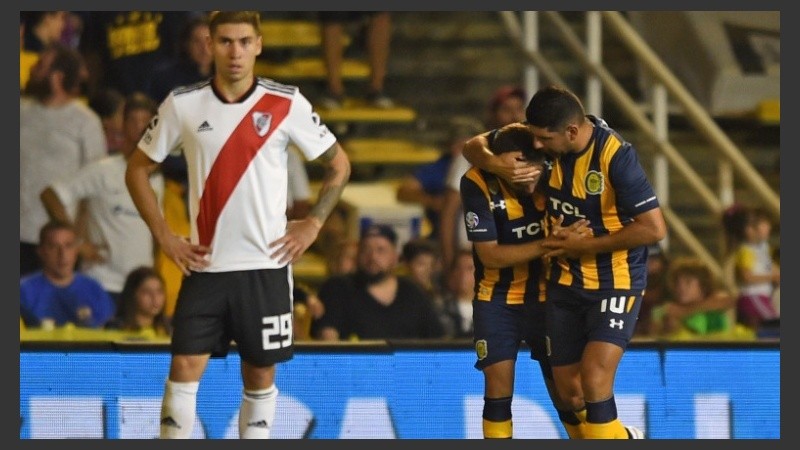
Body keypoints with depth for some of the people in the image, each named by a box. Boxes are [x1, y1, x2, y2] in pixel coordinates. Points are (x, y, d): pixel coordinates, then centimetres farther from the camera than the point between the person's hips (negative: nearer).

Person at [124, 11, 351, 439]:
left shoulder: (287, 104, -3)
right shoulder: (182, 104, -1)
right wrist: (163, 235, 1)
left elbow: (338, 165, 9)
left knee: (260, 374, 7)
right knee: (184, 368, -8)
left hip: (267, 265, 0)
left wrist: (312, 225, 0)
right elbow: (138, 168, 9)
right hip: (204, 265, 0)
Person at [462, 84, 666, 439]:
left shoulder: (615, 156, -23)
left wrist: (587, 245, -18)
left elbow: (654, 228, -21)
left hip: (616, 281, -6)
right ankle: (623, 437, 34)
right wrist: (498, 166, -18)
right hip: (565, 280, 6)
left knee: (594, 379, -22)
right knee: (569, 393, 8)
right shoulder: (544, 139, -7)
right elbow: (474, 147, 4)